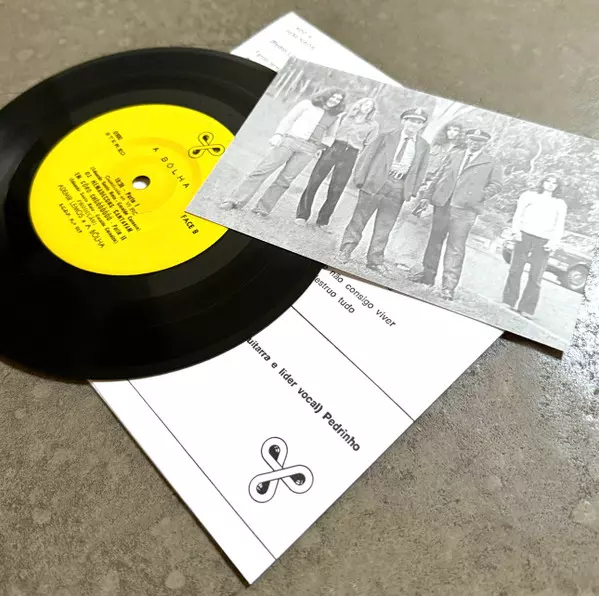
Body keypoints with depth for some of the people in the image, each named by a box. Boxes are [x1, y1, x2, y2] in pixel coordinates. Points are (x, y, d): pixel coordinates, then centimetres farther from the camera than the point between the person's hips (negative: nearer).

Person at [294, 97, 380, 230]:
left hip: (350, 155, 0)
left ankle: (323, 220, 3)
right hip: (332, 148, 0)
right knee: (314, 181, -9)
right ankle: (303, 214, -2)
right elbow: (330, 132, 12)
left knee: (336, 189, -6)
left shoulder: (373, 125, 15)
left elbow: (368, 145, 12)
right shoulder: (344, 116, 17)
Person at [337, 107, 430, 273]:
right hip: (375, 184, -2)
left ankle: (375, 261, 15)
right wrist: (360, 178, -5)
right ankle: (345, 251, 16)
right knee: (359, 219, 4)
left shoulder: (423, 146, 11)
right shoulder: (386, 137, 4)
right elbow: (368, 155, 3)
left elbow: (421, 170, 13)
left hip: (398, 190, 2)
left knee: (384, 227, 6)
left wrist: (412, 190, 3)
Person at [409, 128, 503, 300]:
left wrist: (481, 196, -7)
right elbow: (442, 175, 17)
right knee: (435, 240, 12)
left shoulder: (490, 163, 4)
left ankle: (448, 286, -6)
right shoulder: (455, 156, 15)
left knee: (455, 248, -7)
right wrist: (433, 193, 7)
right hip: (443, 205, 5)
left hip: (464, 210, -4)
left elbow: (497, 183, 5)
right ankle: (428, 274, 26)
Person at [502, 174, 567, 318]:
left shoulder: (560, 204, 17)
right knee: (515, 271, -2)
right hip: (525, 236, 0)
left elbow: (559, 226, 10)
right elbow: (518, 214, 7)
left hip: (544, 242, 0)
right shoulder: (529, 195, 15)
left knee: (535, 278, -5)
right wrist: (516, 230, -10)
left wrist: (554, 242, -7)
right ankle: (509, 303, 4)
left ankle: (527, 310, -5)